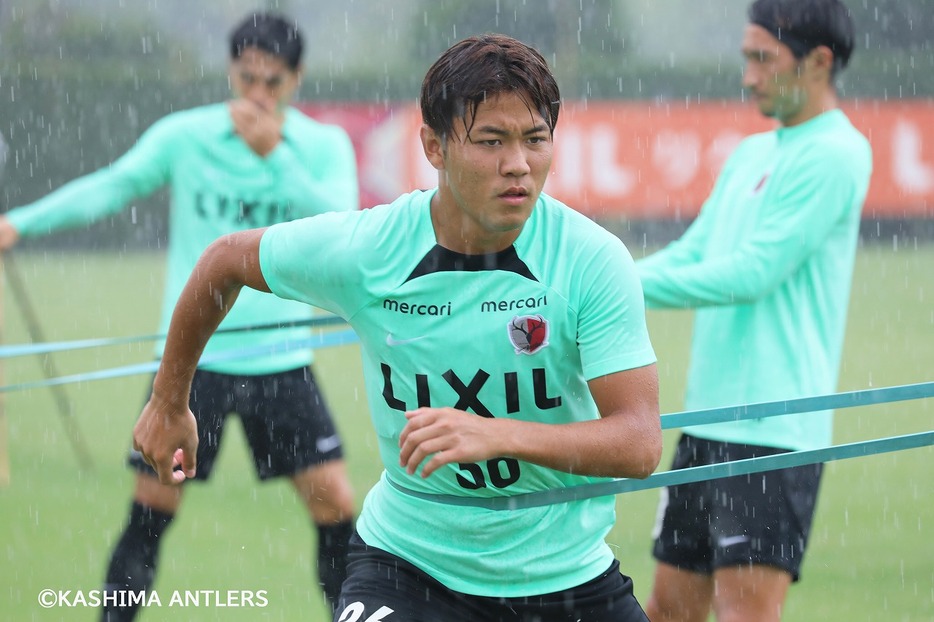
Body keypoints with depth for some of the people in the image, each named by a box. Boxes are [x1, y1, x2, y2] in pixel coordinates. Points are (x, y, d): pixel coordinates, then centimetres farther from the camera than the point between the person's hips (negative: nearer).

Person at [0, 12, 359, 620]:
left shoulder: (325, 146, -2)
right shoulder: (184, 136, -3)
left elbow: (339, 222, -17)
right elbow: (110, 187, -2)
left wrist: (274, 152, -26)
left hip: (280, 361, 1)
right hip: (191, 357, 0)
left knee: (336, 503, -5)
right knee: (152, 509, 1)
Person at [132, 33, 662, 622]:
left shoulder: (595, 259, -17)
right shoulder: (358, 249, -14)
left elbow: (640, 442, -22)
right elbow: (226, 260, 6)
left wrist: (498, 435, -39)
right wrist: (170, 402, 18)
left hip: (569, 572, 1)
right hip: (408, 557, -1)